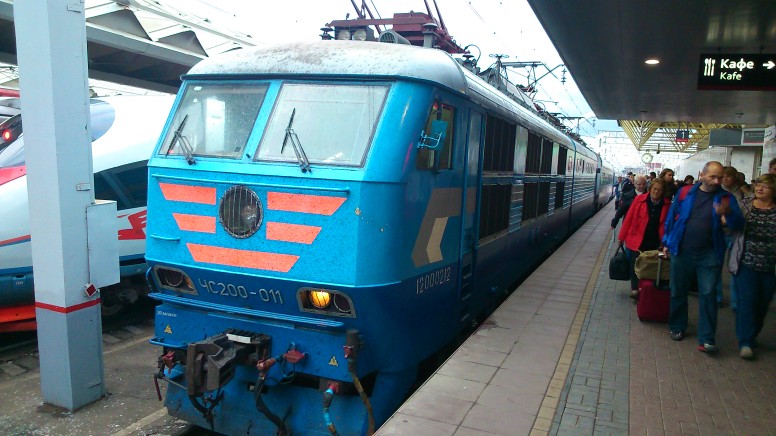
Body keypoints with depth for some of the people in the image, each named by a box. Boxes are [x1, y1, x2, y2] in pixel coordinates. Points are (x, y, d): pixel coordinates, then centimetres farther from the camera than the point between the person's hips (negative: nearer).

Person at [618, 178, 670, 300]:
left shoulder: (667, 205, -1)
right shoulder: (639, 199, -6)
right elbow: (629, 218, -2)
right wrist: (622, 237, 1)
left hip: (654, 243, 1)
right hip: (636, 240, -1)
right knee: (636, 265, 3)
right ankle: (635, 289, 16)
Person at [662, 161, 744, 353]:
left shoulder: (726, 198, 1)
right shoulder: (685, 193, 0)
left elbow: (738, 225, -9)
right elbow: (672, 217, 6)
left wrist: (728, 213, -31)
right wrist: (667, 242, 7)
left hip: (709, 255, 0)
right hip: (681, 252, 1)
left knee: (708, 295, -3)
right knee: (678, 292, 11)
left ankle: (707, 339, 1)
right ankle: (677, 327, 30)